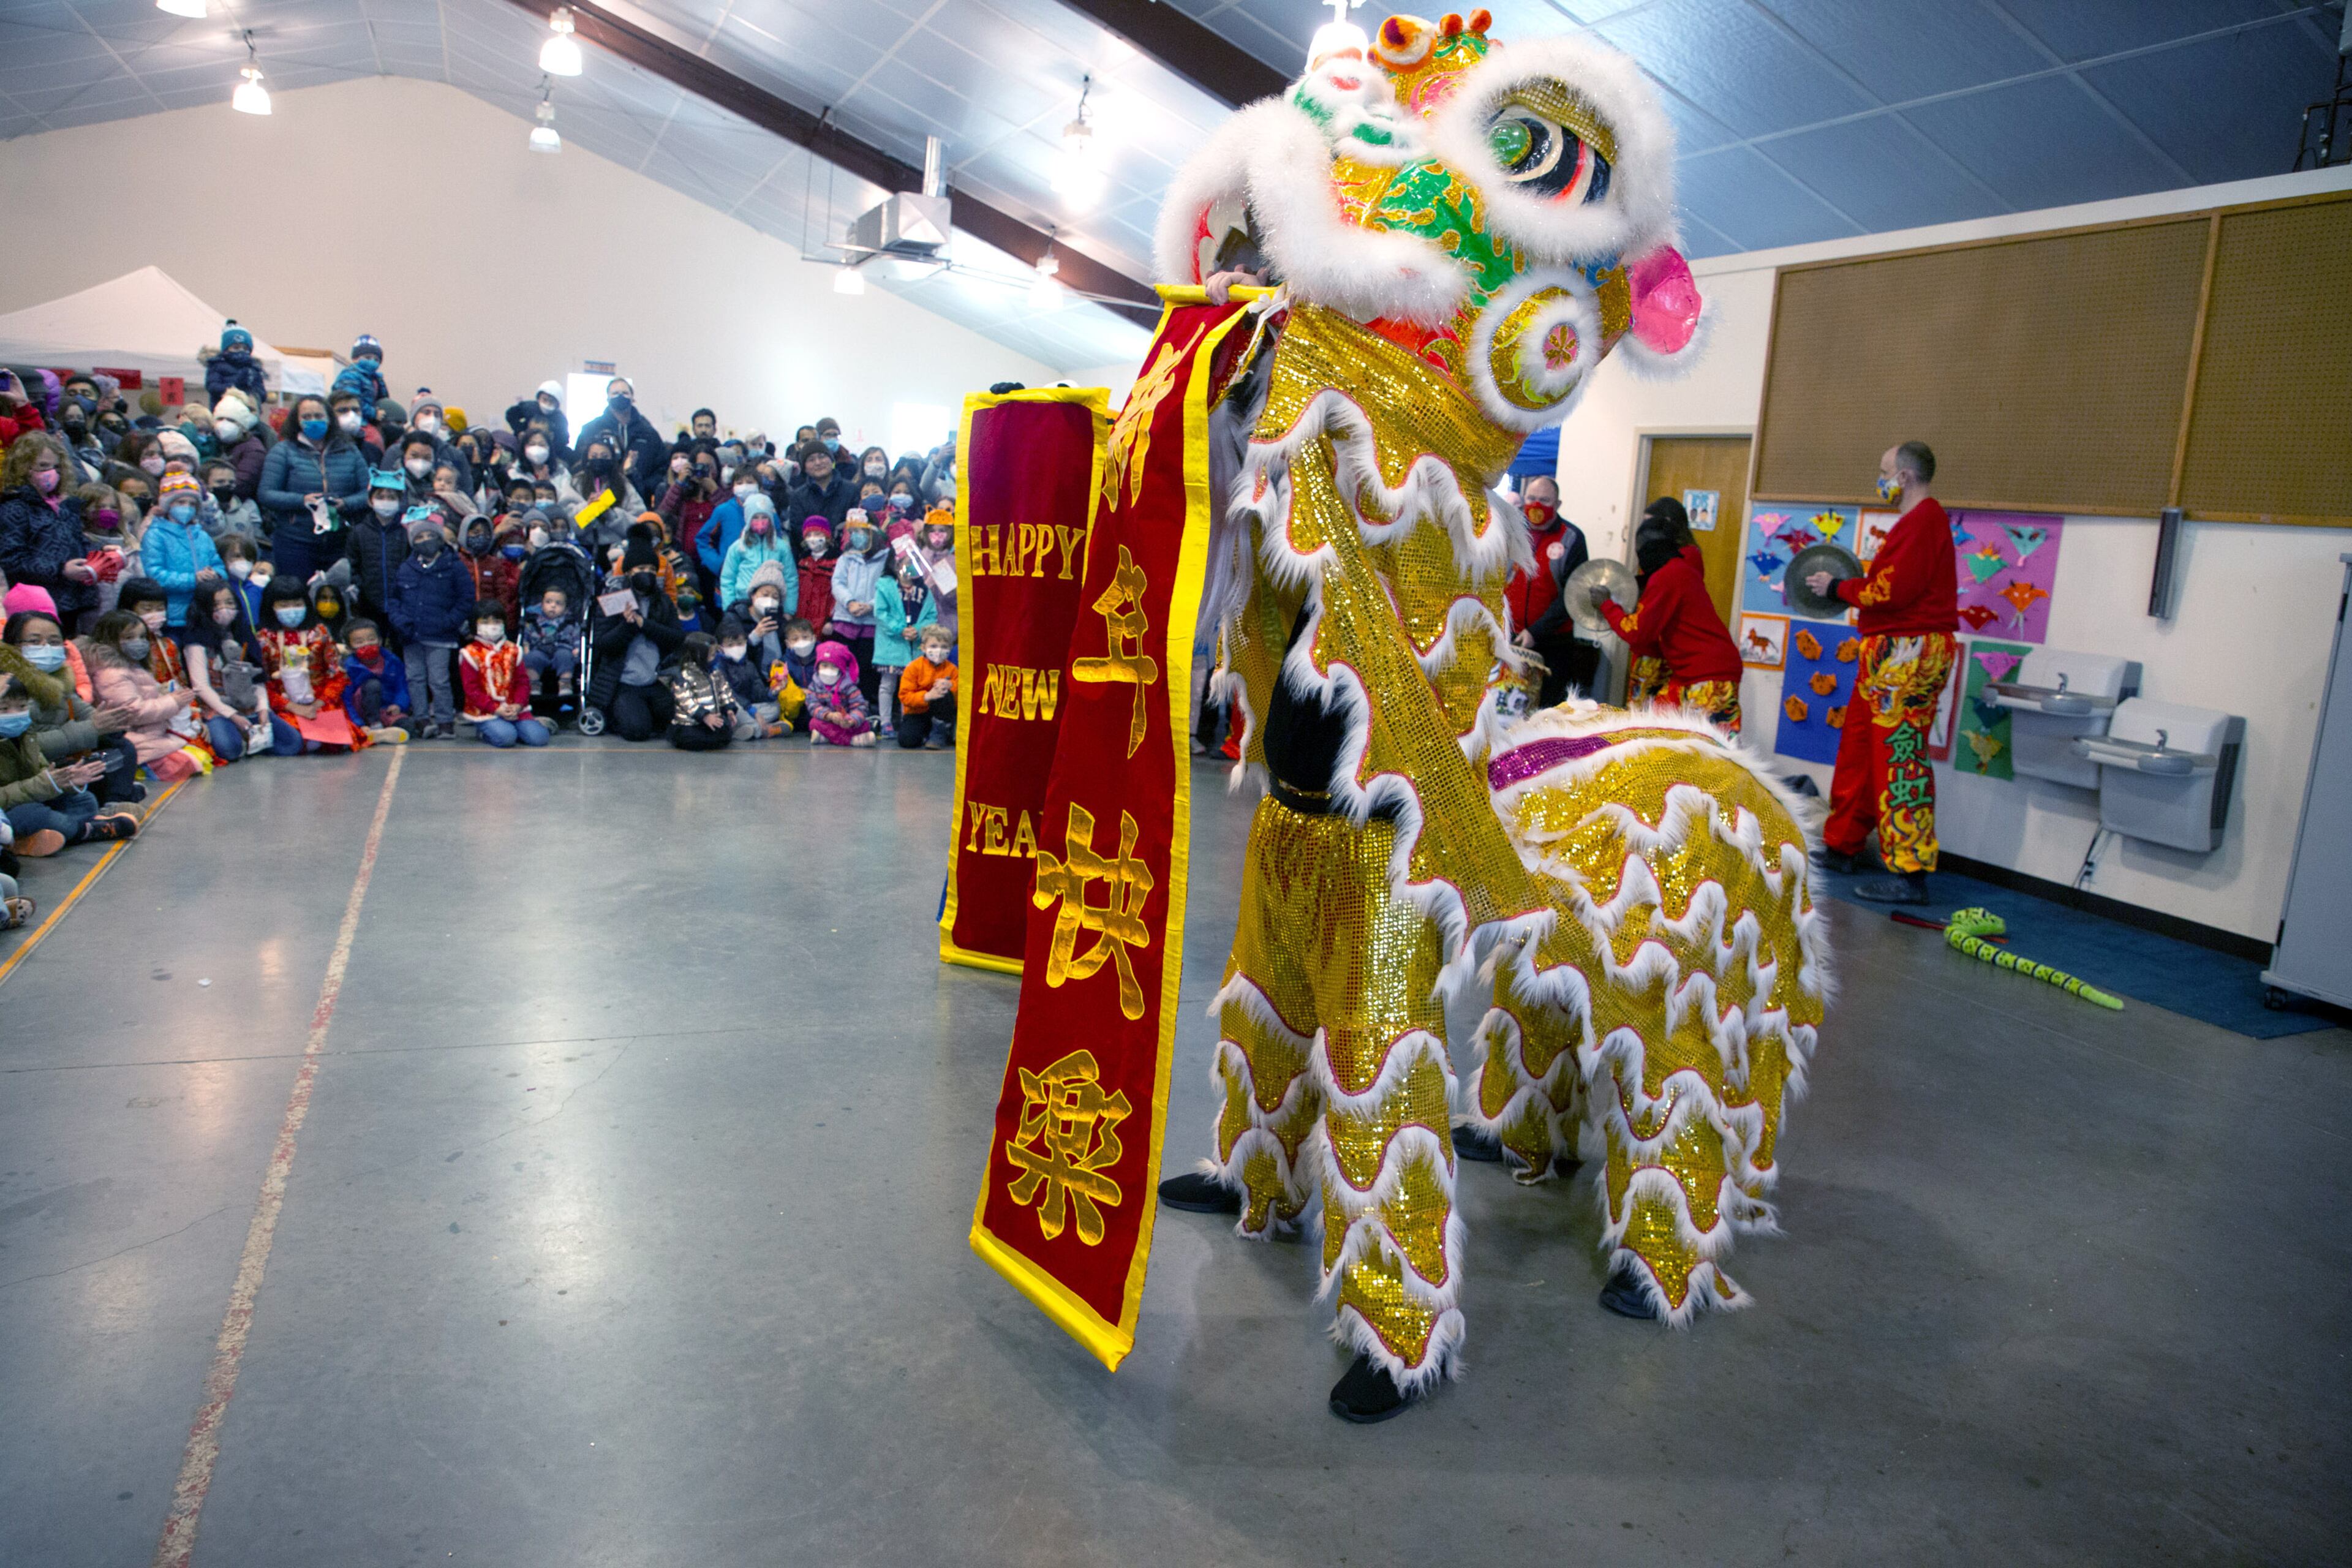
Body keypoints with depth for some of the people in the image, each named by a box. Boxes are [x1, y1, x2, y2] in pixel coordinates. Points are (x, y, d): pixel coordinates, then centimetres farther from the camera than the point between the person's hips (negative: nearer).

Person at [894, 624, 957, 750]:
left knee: (946, 695, -30)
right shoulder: (914, 667, -9)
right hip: (917, 713, -1)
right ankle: (926, 734, 11)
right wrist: (927, 696, -31)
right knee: (906, 740, -26)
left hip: (940, 713, 1)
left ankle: (939, 734, -14)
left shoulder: (951, 669, -2)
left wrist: (950, 685, -29)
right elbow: (905, 696, -16)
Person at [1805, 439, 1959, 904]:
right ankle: (1842, 847, 27)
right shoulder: (1921, 519, 19)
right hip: (1895, 651, 11)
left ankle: (1908, 874, -7)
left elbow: (1891, 590, -20)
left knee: (1899, 757, -10)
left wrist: (1837, 587, -6)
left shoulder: (1922, 522, -14)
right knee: (1858, 745, 16)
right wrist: (1845, 586, 7)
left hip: (1908, 652, -11)